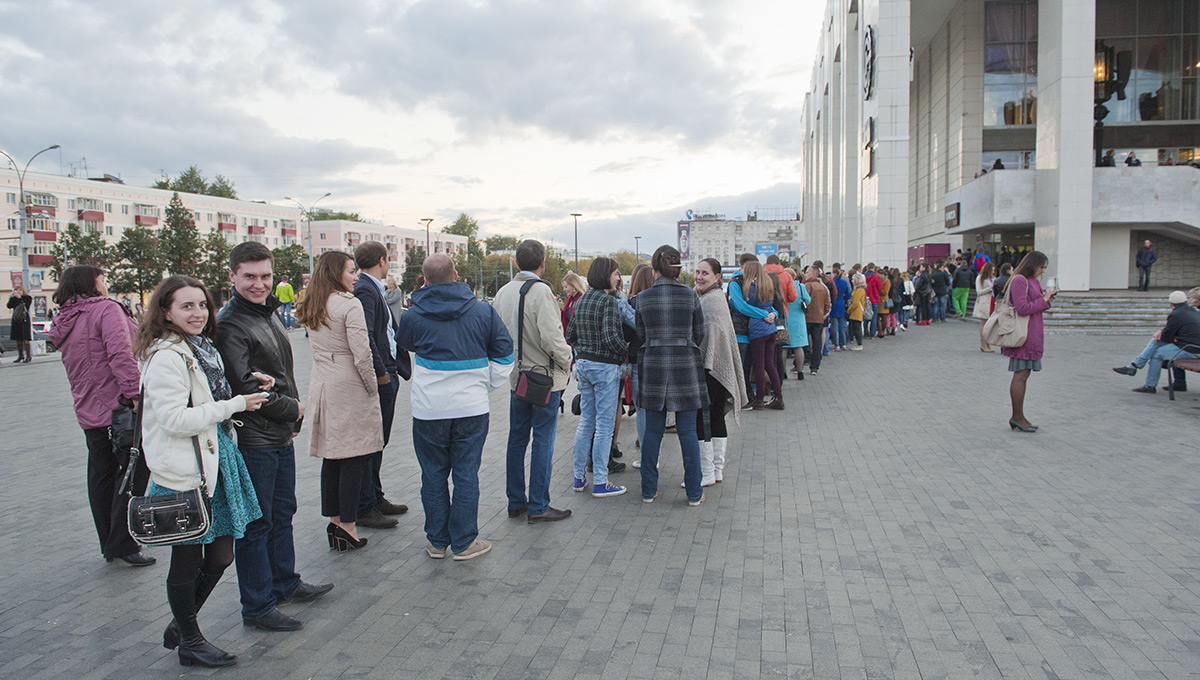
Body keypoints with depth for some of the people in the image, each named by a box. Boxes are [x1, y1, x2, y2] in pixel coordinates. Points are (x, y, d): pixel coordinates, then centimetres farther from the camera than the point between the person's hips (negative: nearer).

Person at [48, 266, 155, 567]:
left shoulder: (64, 323, 16)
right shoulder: (106, 309, -11)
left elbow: (77, 371, 20)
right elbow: (120, 353, -24)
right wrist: (136, 393, -27)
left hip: (89, 412, 9)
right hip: (119, 409, -9)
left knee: (101, 478, 15)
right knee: (132, 477, -1)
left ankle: (109, 544, 25)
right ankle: (122, 545, 1)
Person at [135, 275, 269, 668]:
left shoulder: (202, 349, 13)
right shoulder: (166, 357, -17)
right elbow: (175, 419, -22)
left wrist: (250, 386, 7)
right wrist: (236, 404, -20)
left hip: (214, 465, 9)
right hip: (184, 473, -9)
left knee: (220, 555, 14)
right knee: (187, 561, 8)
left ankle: (180, 626, 35)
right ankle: (189, 643, 26)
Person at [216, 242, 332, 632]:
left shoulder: (269, 312, 11)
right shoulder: (229, 324, -17)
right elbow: (244, 387, -22)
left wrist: (293, 416, 8)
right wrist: (292, 409, -10)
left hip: (282, 435, 9)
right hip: (253, 441, -9)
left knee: (283, 512, 20)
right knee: (256, 524, 2)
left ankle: (285, 583, 36)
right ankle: (257, 607, 15)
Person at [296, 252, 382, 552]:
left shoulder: (311, 307, 11)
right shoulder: (349, 304, -13)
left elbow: (316, 347, 14)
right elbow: (362, 354, -17)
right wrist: (372, 389, -7)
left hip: (321, 386, 8)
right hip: (349, 387, -8)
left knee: (331, 455, 13)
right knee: (354, 457, -1)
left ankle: (334, 520, 21)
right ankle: (347, 526, 1)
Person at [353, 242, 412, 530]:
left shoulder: (374, 290, 16)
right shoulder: (364, 290, -16)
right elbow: (365, 337, -25)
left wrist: (392, 370, 12)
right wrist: (380, 373, -20)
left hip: (386, 378, 10)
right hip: (377, 379, -10)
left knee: (378, 442, 17)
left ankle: (376, 498, 29)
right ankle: (365, 509, 8)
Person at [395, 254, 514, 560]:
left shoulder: (413, 317, -6)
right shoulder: (483, 311, -4)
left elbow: (403, 344, 16)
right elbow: (504, 353, 3)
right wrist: (489, 385, 13)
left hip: (428, 409, 0)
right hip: (472, 407, 0)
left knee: (433, 475, 12)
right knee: (466, 474, 7)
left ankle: (437, 542, 22)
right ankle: (464, 543, 14)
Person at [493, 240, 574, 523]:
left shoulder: (503, 292, 5)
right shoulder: (541, 291, -17)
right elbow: (551, 338, -23)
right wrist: (566, 361, -7)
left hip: (516, 378, 7)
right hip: (544, 376, -7)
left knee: (517, 438, 14)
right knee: (543, 441, 1)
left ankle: (515, 502, 23)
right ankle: (538, 507, 6)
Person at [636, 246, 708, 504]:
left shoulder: (643, 298, -2)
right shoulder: (690, 295, -4)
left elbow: (641, 335, 7)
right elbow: (699, 334, 4)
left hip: (653, 366, 1)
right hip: (685, 366, -1)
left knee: (653, 430, 9)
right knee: (687, 431, 5)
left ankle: (649, 490, 16)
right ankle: (694, 493, 11)